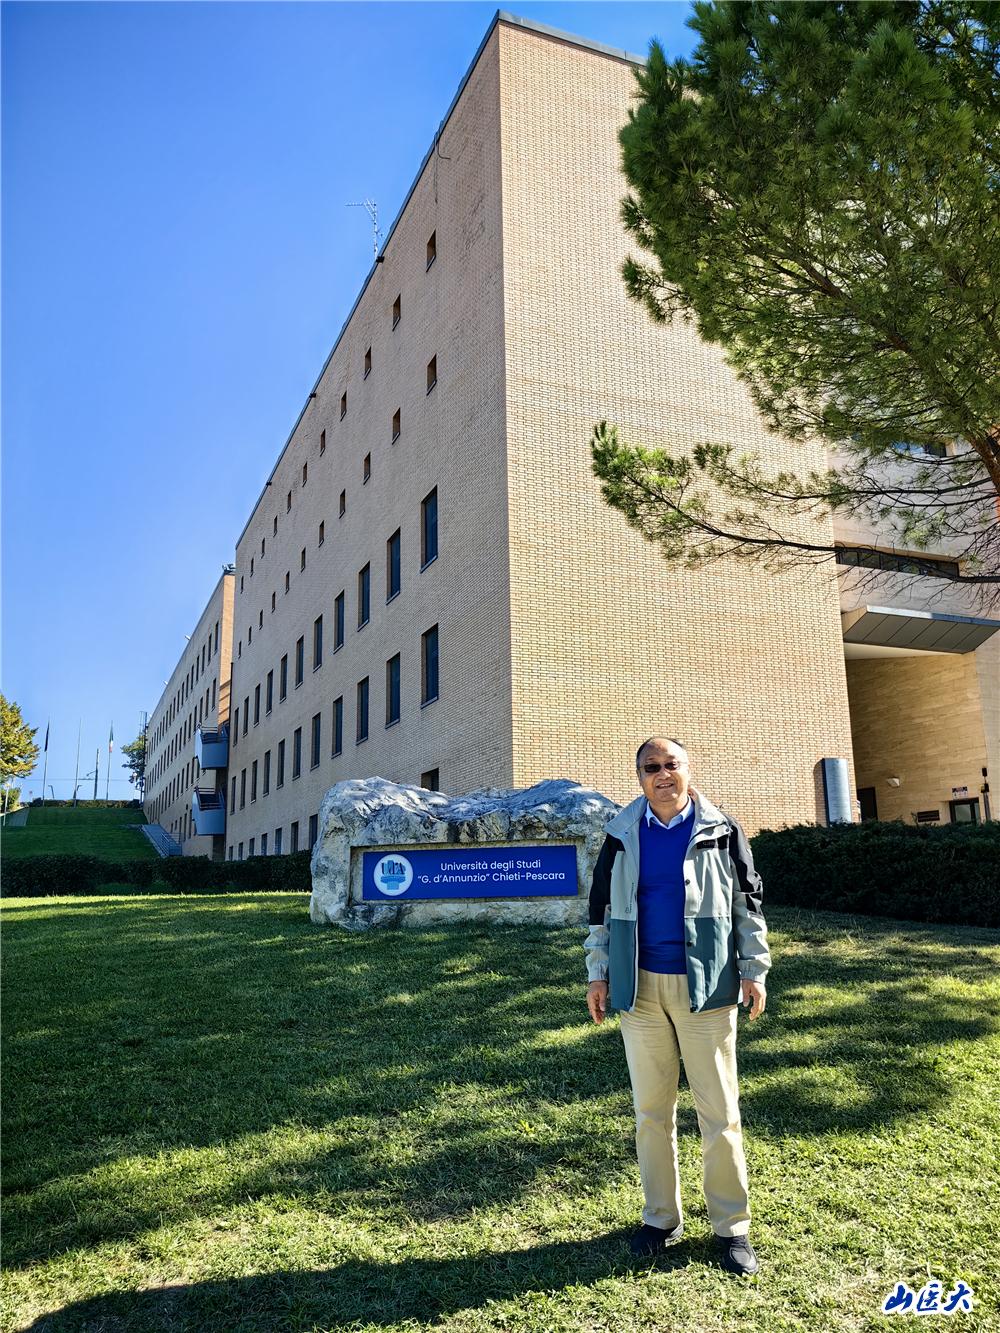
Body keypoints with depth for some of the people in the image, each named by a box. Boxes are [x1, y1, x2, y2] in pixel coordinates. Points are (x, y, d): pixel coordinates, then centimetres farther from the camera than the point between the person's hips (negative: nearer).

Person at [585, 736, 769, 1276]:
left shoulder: (721, 830, 0)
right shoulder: (622, 835, 5)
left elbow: (747, 903, 4)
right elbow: (602, 908, 10)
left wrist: (753, 968, -1)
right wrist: (598, 973, 7)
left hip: (705, 987, -2)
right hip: (639, 988, 2)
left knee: (719, 1110, 4)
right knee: (650, 1109, 11)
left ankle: (731, 1226, 18)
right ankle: (661, 1217, 26)